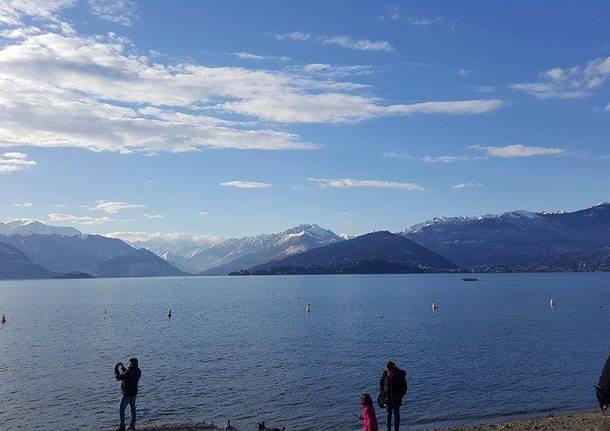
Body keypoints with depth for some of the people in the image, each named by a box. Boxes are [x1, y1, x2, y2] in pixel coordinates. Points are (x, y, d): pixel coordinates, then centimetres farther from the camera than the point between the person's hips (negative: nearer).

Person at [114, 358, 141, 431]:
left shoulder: (129, 372, -27)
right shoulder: (138, 371, 0)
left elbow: (118, 377, -19)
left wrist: (116, 369, -6)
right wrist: (122, 368, 16)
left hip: (127, 394, -8)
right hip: (134, 393, 8)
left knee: (121, 409, 1)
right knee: (132, 408, 17)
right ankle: (132, 425, 23)